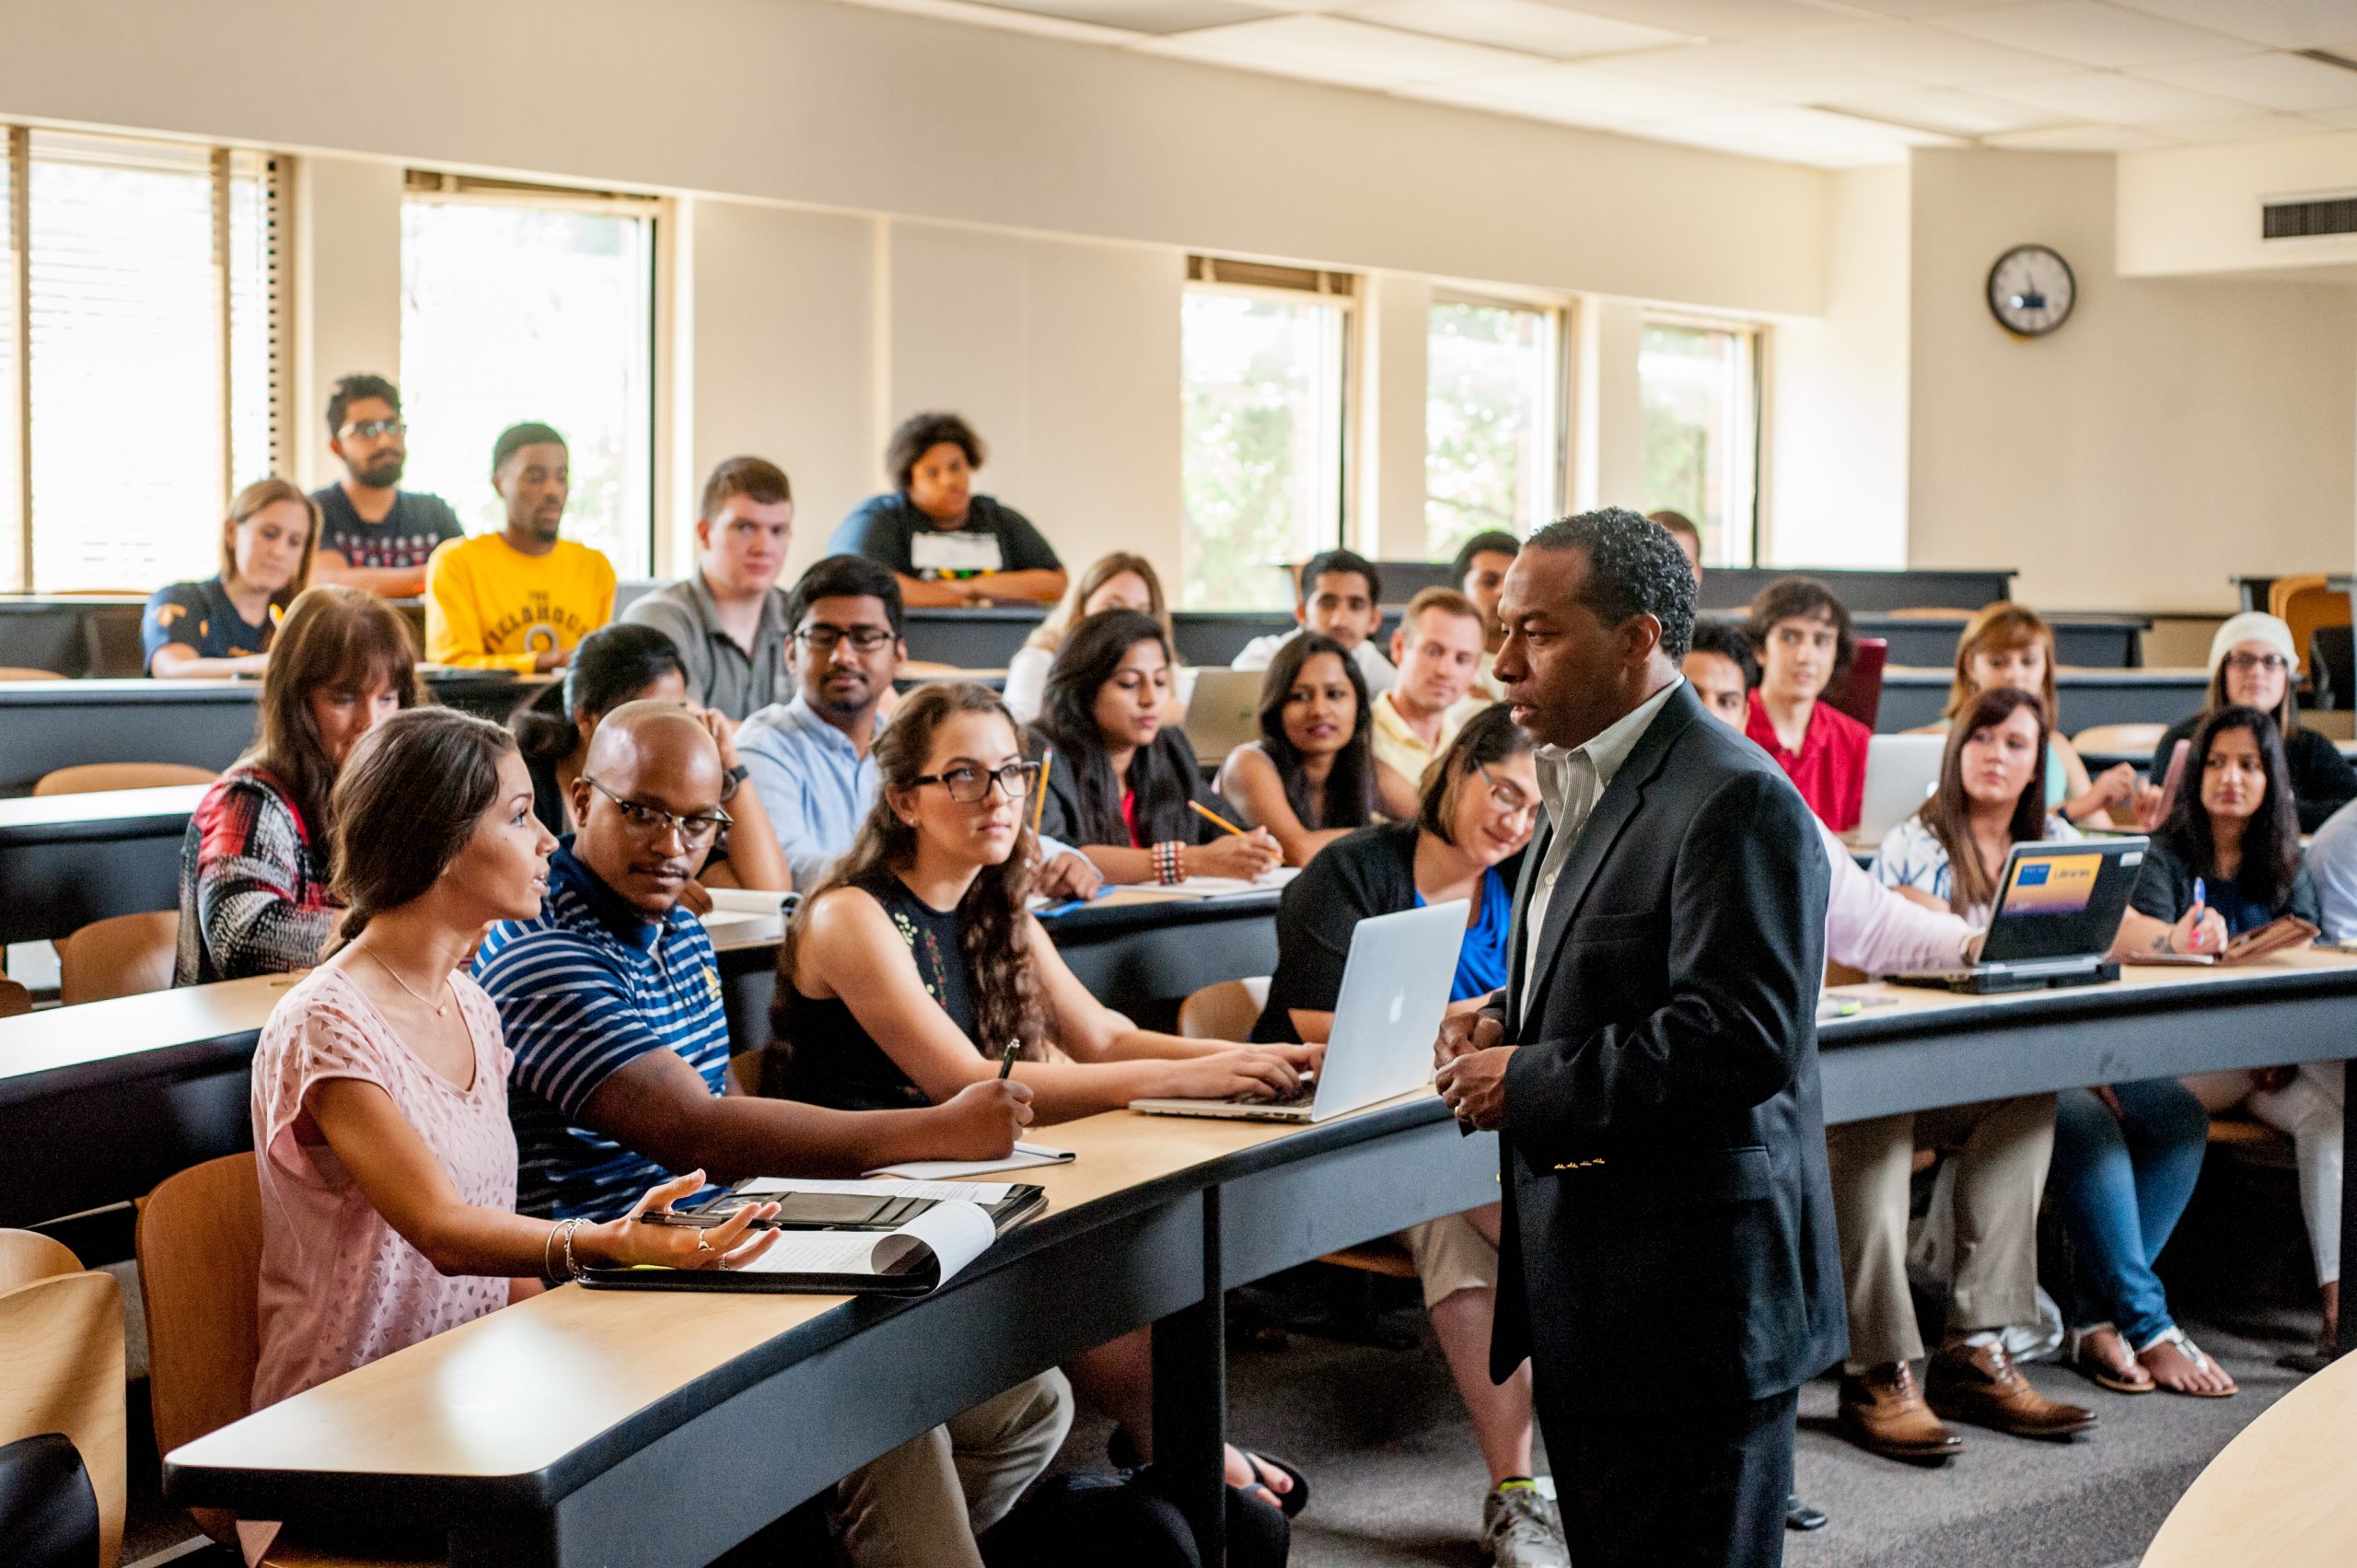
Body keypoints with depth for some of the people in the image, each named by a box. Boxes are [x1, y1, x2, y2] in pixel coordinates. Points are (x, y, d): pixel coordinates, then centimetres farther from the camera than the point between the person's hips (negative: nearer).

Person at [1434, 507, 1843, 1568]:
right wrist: (1510, 1023, 6)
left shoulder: (1735, 803, -18)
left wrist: (1529, 1083, -20)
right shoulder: (1585, 783, 14)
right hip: (1591, 1283, 10)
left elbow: (1742, 1039, -26)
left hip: (1693, 1293, -10)